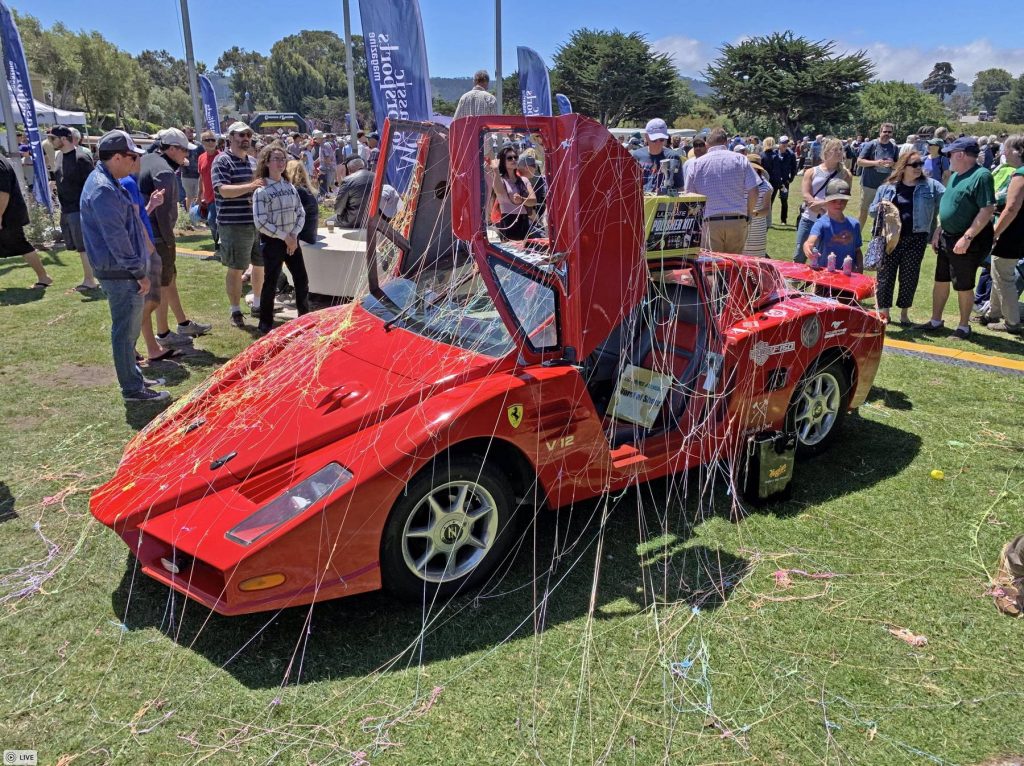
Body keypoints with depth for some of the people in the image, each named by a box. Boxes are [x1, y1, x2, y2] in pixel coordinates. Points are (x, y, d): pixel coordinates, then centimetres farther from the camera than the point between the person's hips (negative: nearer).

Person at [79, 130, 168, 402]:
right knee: (126, 331, 0)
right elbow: (116, 239, -22)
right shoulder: (103, 190, -21)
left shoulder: (107, 183, 12)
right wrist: (140, 272, -18)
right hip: (120, 273, -10)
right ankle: (132, 389, 9)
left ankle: (133, 376, 32)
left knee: (129, 329, 20)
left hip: (122, 270, 10)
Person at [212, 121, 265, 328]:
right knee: (236, 269, 1)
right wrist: (250, 186, -28)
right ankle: (235, 311, 12)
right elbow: (223, 190, -20)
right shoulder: (222, 161, -7)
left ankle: (257, 305, 31)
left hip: (259, 223, 7)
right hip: (235, 224, -7)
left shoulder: (253, 161, 16)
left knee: (260, 264, 14)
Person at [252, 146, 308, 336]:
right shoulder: (261, 191, -9)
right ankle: (265, 324, 10)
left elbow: (301, 213, 8)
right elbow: (261, 223, -15)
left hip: (292, 240, 6)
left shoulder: (290, 187, 9)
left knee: (302, 279, 7)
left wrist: (294, 235, -7)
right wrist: (284, 237, -15)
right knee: (270, 283, -1)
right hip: (272, 242, -5)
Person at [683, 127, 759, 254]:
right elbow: (753, 191, 0)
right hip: (737, 221, 1)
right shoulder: (741, 160, 5)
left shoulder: (696, 164, 4)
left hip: (710, 222, -1)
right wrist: (748, 214, 13)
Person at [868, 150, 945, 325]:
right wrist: (880, 207, -13)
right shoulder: (887, 187, 5)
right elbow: (872, 210, 8)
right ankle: (883, 311, 13)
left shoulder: (930, 185, 3)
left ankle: (904, 312, 20)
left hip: (916, 239, 0)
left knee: (910, 276, 7)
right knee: (885, 274, 2)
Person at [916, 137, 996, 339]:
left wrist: (967, 238, -26)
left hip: (968, 242, -8)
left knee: (963, 285, 2)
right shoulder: (956, 175, 9)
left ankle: (964, 326, 16)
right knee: (941, 281, 14)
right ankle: (935, 321, 26)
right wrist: (938, 231, 14)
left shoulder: (981, 176, -18)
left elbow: (987, 210, -23)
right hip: (947, 237, 8)